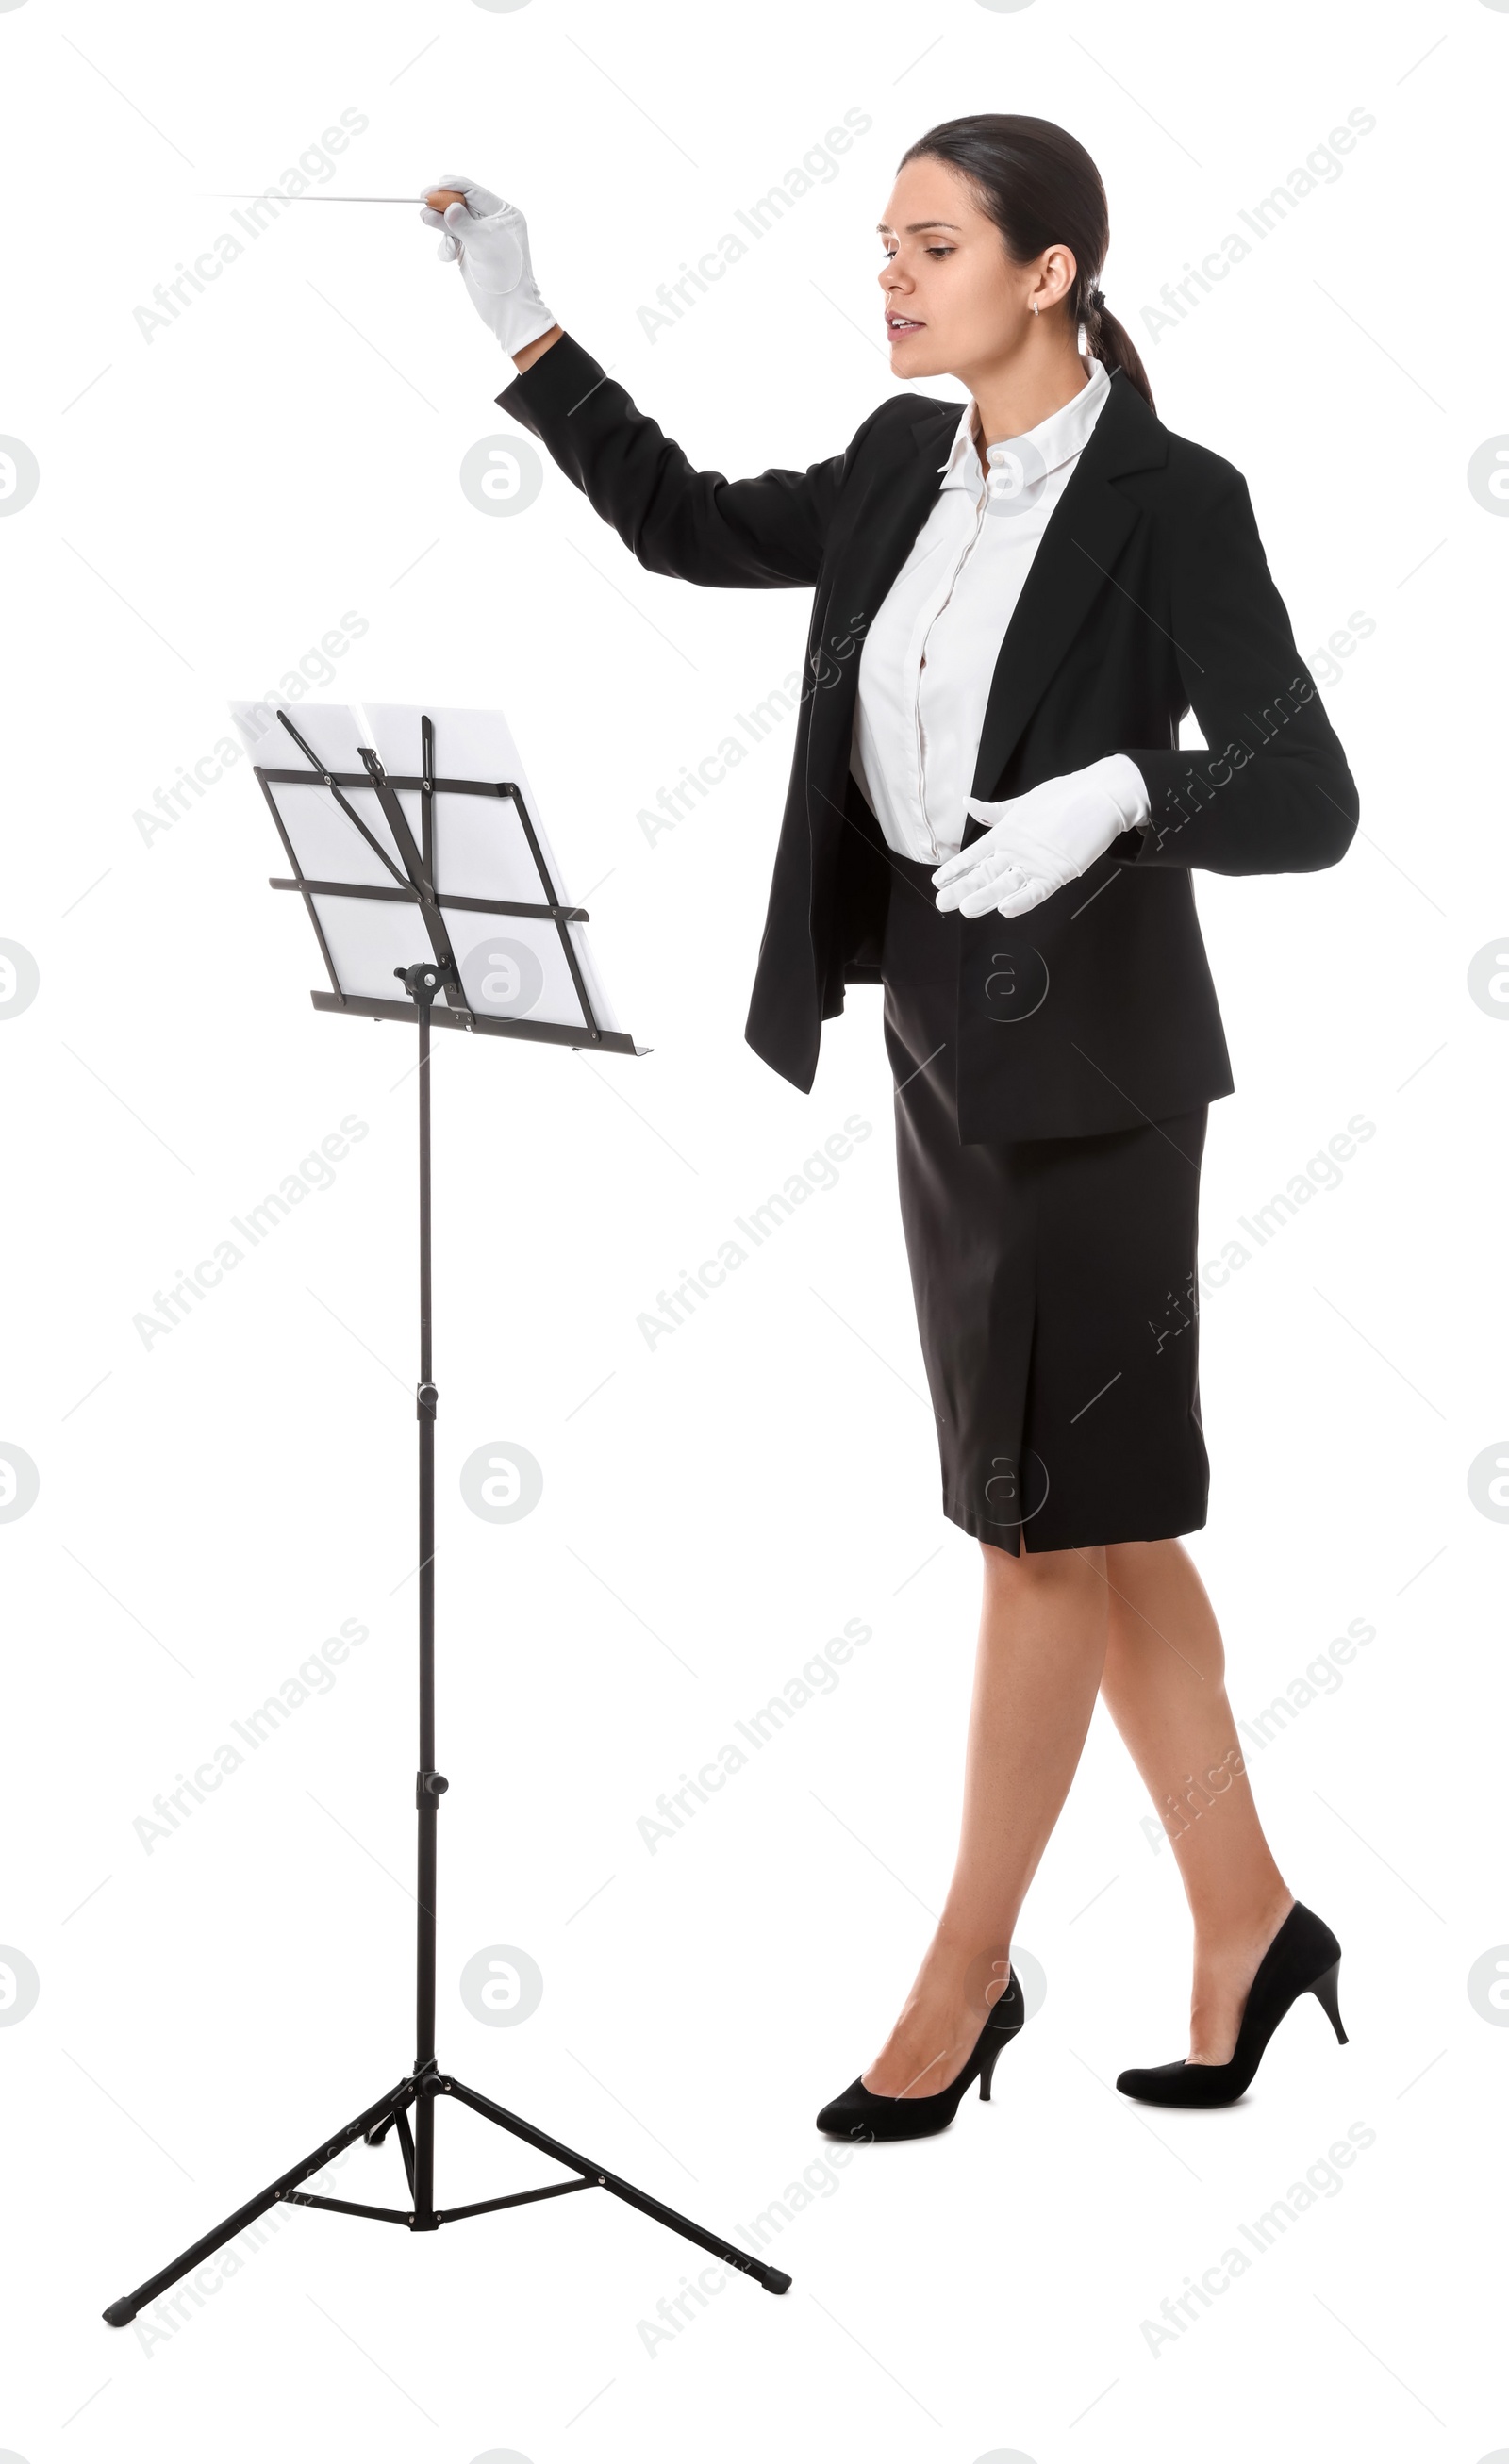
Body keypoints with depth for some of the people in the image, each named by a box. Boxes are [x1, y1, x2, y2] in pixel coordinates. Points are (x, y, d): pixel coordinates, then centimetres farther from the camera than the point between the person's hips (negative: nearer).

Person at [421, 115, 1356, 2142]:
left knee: (1042, 1527, 3)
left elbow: (1308, 801, -21)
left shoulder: (1172, 502, -15)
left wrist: (1117, 796, -39)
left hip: (1087, 1057, -8)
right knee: (1099, 1514, 13)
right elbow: (692, 529, 21)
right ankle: (1247, 1928, 26)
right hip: (942, 1041, 8)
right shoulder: (908, 468, 7)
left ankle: (965, 1979, 16)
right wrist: (525, 331, 14)